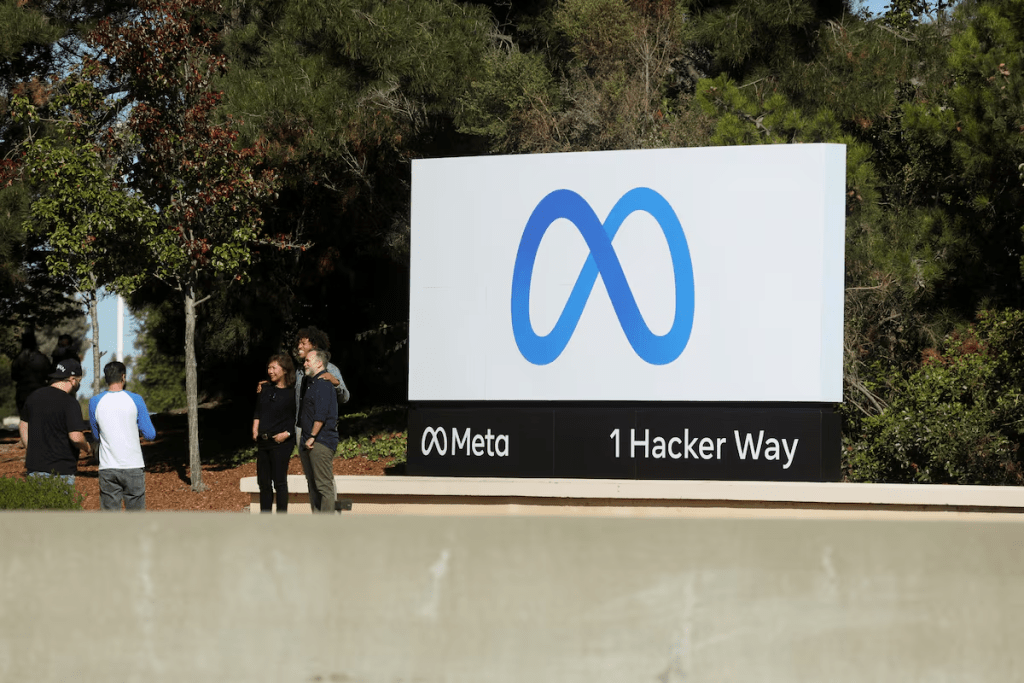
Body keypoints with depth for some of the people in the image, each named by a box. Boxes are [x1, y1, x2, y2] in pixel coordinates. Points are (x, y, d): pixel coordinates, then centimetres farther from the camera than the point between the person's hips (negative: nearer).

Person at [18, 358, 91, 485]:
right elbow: (76, 437, -22)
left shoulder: (34, 396, 8)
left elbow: (23, 425, 18)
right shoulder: (70, 403, -15)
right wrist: (87, 448, -1)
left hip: (35, 468, 6)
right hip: (61, 469, -6)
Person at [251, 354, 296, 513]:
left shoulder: (293, 393, -7)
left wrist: (287, 433, -15)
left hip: (281, 442, -6)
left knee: (279, 482, -5)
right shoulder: (265, 390, 11)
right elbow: (257, 412, 20)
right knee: (263, 482, 9)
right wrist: (255, 429, 7)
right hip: (263, 442, 6)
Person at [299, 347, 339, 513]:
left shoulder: (322, 384, -13)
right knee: (314, 486, 12)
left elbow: (321, 415, -20)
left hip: (321, 443, -11)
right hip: (314, 443, 11)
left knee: (324, 485, -10)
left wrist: (312, 436, -17)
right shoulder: (314, 383, 20)